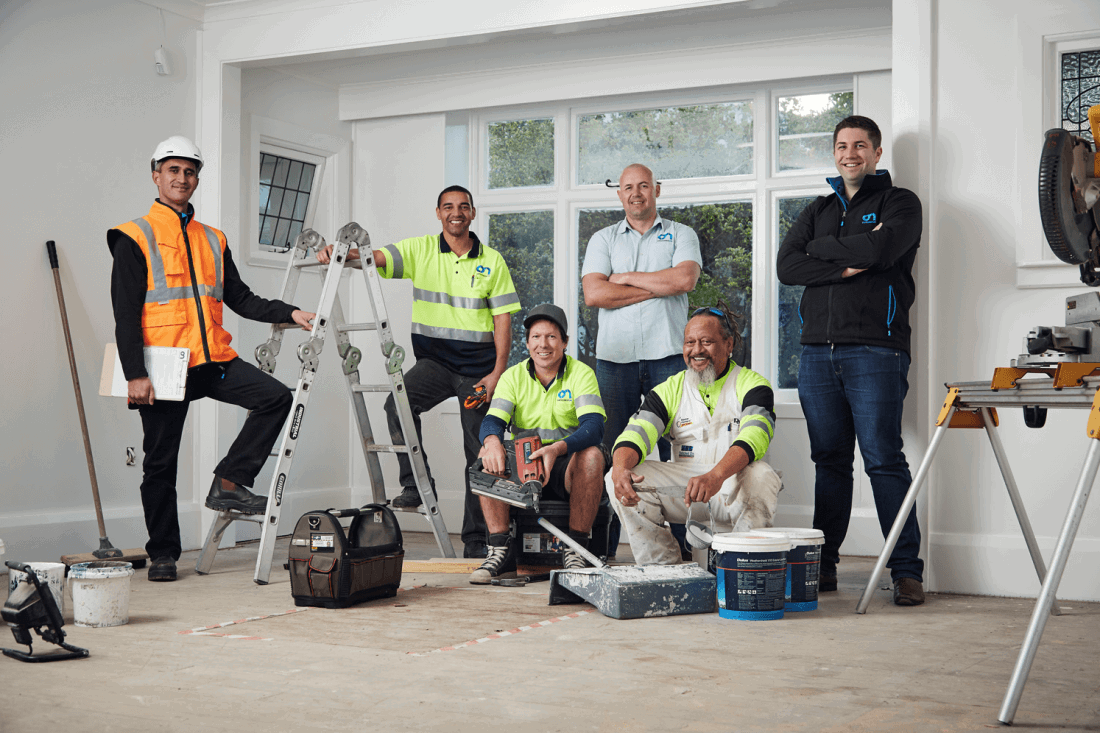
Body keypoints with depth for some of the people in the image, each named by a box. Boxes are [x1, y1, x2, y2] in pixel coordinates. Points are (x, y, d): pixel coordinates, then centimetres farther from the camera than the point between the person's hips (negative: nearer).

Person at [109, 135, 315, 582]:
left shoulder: (213, 240, 16)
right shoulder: (135, 238, 0)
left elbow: (240, 298, 16)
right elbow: (126, 313, -6)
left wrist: (289, 313, 1)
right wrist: (135, 373, -15)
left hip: (213, 361, 5)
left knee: (276, 396, -14)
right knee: (161, 462, 2)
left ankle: (228, 483, -4)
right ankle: (163, 553, 15)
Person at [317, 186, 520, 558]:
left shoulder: (492, 261, 4)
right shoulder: (419, 250, 2)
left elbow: (502, 319, 2)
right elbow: (374, 258, -12)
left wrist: (497, 373, -8)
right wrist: (339, 252, -34)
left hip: (478, 367, 0)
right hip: (434, 359, 0)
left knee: (480, 451, 1)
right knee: (398, 403, -30)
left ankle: (476, 539, 10)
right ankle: (416, 483, -15)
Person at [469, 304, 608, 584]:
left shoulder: (581, 374, -5)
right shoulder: (513, 376, 4)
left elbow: (594, 427, -21)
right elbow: (492, 421, -11)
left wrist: (557, 449, -42)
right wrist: (492, 442, -38)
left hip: (567, 469, -2)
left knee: (592, 455, -33)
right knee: (486, 454, -24)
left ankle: (576, 548, -22)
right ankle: (501, 550, -22)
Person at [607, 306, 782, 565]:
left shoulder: (751, 385, -3)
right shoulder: (670, 390, 9)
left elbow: (754, 437, -22)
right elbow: (636, 434, -5)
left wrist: (716, 476, -42)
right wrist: (621, 468, -31)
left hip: (734, 486, -3)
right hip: (682, 488, 3)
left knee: (760, 476, -36)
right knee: (620, 480, -18)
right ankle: (661, 568, -10)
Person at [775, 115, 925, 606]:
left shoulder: (899, 203, 8)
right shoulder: (818, 211, 22)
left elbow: (880, 248, -13)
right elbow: (786, 266, 6)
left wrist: (821, 248, 0)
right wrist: (846, 266, -6)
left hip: (875, 349, -4)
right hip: (818, 350, 5)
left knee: (884, 460, -8)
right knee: (829, 461, 6)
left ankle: (907, 570, -4)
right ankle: (823, 566, 12)